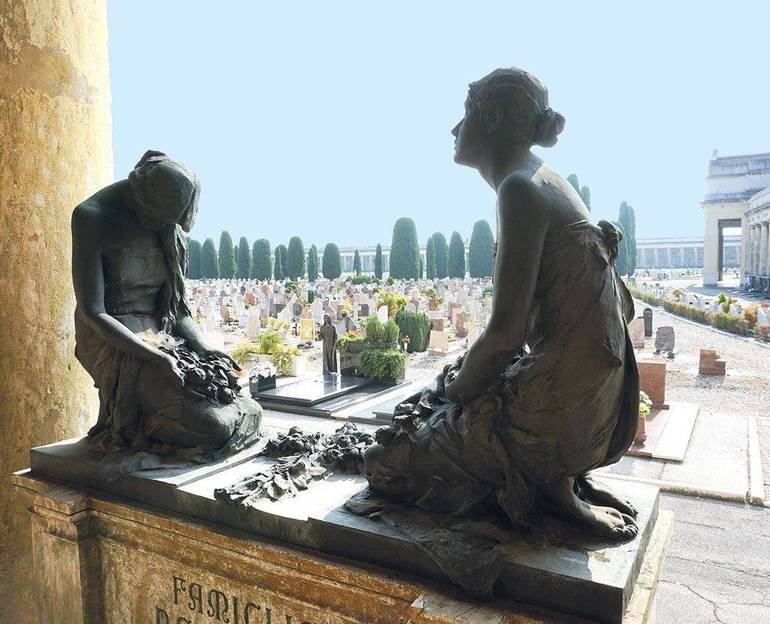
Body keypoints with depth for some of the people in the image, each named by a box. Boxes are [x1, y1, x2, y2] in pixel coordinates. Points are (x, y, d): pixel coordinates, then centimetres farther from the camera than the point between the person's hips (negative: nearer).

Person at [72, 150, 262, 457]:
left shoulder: (168, 222, 6)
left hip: (162, 335, 7)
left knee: (251, 412, -1)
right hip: (112, 341, -7)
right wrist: (157, 359, -26)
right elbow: (91, 312, -18)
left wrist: (202, 345, -8)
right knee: (213, 426, -22)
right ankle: (125, 426, 4)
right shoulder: (91, 217, -14)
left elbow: (174, 300, 10)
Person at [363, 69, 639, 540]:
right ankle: (570, 479, 15)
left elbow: (505, 333, -23)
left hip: (555, 409, -9)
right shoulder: (553, 185, 12)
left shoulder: (521, 188, -17)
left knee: (385, 462, 6)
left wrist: (456, 389, -3)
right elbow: (624, 308, 17)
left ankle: (551, 489, 1)